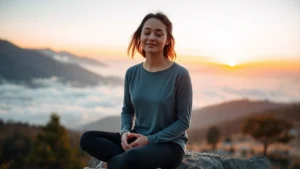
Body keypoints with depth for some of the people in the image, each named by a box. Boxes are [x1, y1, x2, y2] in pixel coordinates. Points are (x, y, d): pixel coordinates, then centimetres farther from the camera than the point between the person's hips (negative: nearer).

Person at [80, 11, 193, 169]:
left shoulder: (180, 74, -12)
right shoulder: (132, 73, 2)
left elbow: (183, 121, -9)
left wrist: (150, 139, -18)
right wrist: (125, 132, -9)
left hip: (169, 144, -5)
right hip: (137, 139, 6)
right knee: (87, 138, -14)